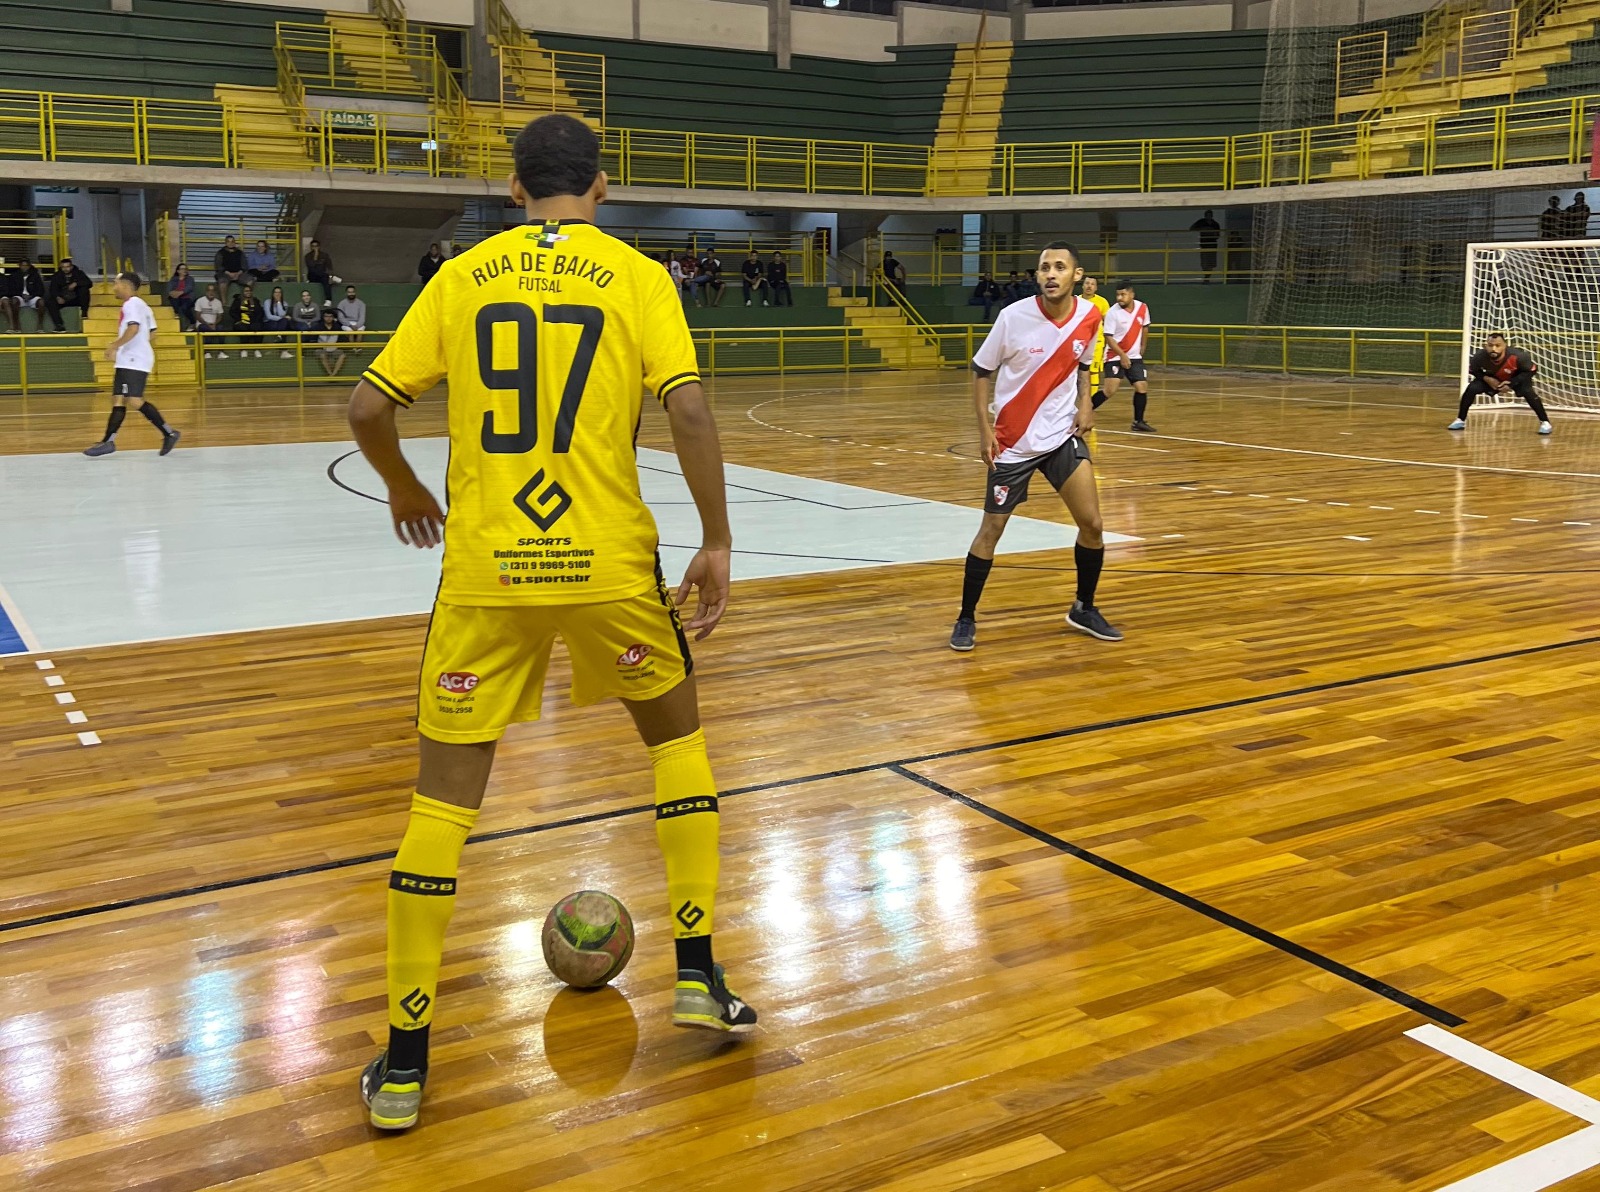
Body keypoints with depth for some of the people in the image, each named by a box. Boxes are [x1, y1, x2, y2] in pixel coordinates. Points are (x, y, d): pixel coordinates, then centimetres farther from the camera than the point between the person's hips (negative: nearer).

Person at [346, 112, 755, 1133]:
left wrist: (405, 489, 23)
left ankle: (403, 1061, 13)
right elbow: (688, 407, -10)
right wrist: (717, 543, -3)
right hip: (608, 562, -1)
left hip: (486, 567, 1)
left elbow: (369, 408, 5)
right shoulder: (637, 276, 2)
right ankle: (699, 980, 24)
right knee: (678, 734, 23)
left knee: (445, 796, 9)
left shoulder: (464, 275, 7)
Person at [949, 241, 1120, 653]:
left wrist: (1084, 404, -3)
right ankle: (966, 619, 16)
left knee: (1091, 523, -2)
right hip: (1012, 441, -3)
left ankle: (1084, 610, 20)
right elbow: (981, 371, -5)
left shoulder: (1090, 316, -5)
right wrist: (985, 428, -12)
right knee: (991, 530, 1)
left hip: (1063, 435, 3)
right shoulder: (1013, 317, -16)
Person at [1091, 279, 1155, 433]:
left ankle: (1138, 421, 12)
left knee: (1142, 387, -2)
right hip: (1115, 356, -5)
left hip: (1135, 356, 5)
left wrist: (1142, 347, 19)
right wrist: (1122, 355, -21)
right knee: (1110, 390, -15)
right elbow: (1109, 337, -16)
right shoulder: (1113, 312, -16)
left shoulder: (1142, 308, -3)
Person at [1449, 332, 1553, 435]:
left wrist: (1512, 383, -29)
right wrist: (1486, 378, -29)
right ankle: (1460, 420, 0)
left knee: (1527, 391, -27)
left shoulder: (1517, 356, -39)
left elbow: (1532, 370, -21)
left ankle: (1545, 422, -11)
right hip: (1492, 378, 2)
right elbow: (1472, 370, -10)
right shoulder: (1480, 356, -33)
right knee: (1471, 388, -17)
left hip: (1516, 377, -2)